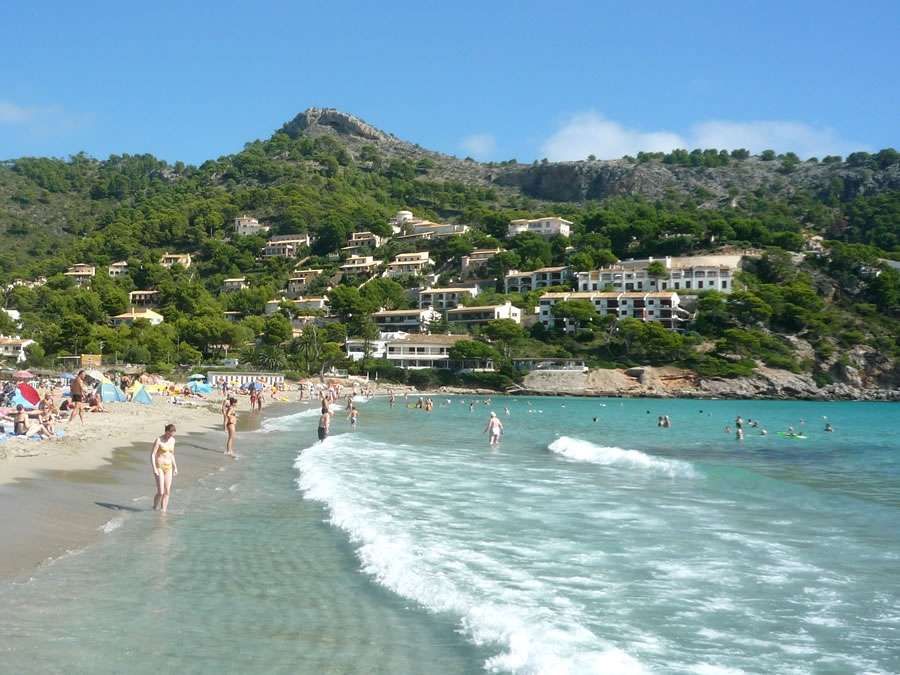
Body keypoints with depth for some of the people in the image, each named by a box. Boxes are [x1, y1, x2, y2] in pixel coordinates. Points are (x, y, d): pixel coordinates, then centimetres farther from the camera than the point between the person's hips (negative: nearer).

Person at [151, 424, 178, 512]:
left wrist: (175, 467, 15)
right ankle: (154, 509, 10)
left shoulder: (172, 440, 7)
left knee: (167, 492, 1)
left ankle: (163, 511, 8)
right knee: (161, 492, -11)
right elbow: (152, 455, -13)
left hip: (168, 467, 6)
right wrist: (154, 469, -20)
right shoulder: (158, 440, -13)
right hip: (159, 467, -6)